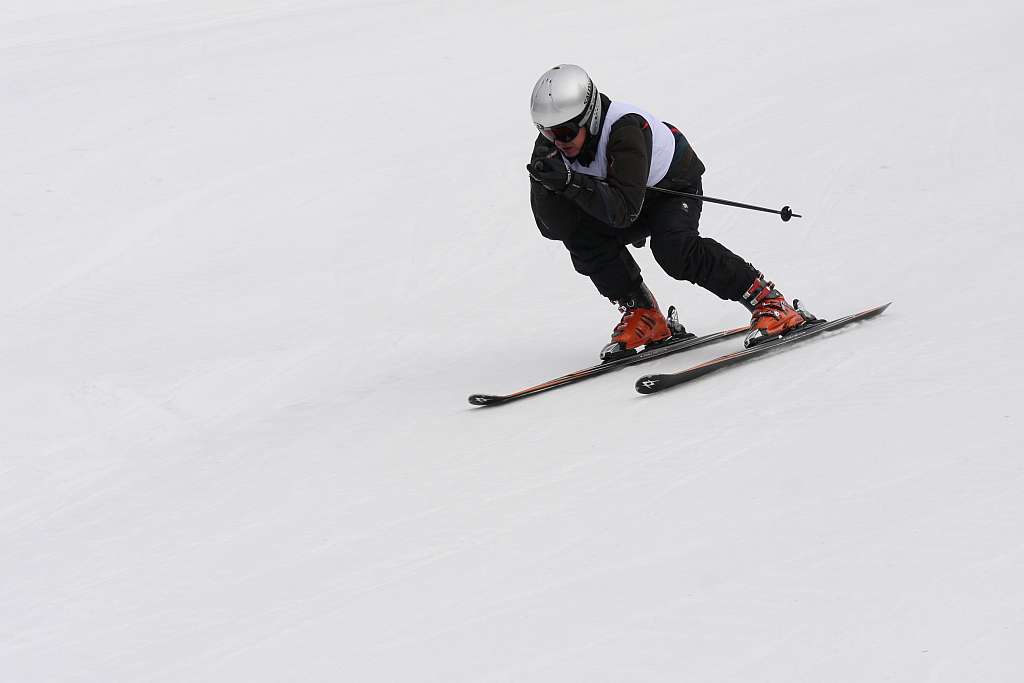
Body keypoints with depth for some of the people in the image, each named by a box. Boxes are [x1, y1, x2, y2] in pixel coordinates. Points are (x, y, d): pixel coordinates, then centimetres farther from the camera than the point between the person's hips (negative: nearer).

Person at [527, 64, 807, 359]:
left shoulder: (625, 128, -38)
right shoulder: (551, 146, -21)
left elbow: (624, 211, -45)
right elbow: (553, 228, -22)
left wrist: (571, 181, -54)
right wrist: (546, 184, -40)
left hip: (674, 186, -5)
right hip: (633, 198, 6)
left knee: (673, 248, -31)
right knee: (579, 234, -20)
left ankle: (769, 302, -17)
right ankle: (643, 316, -7)